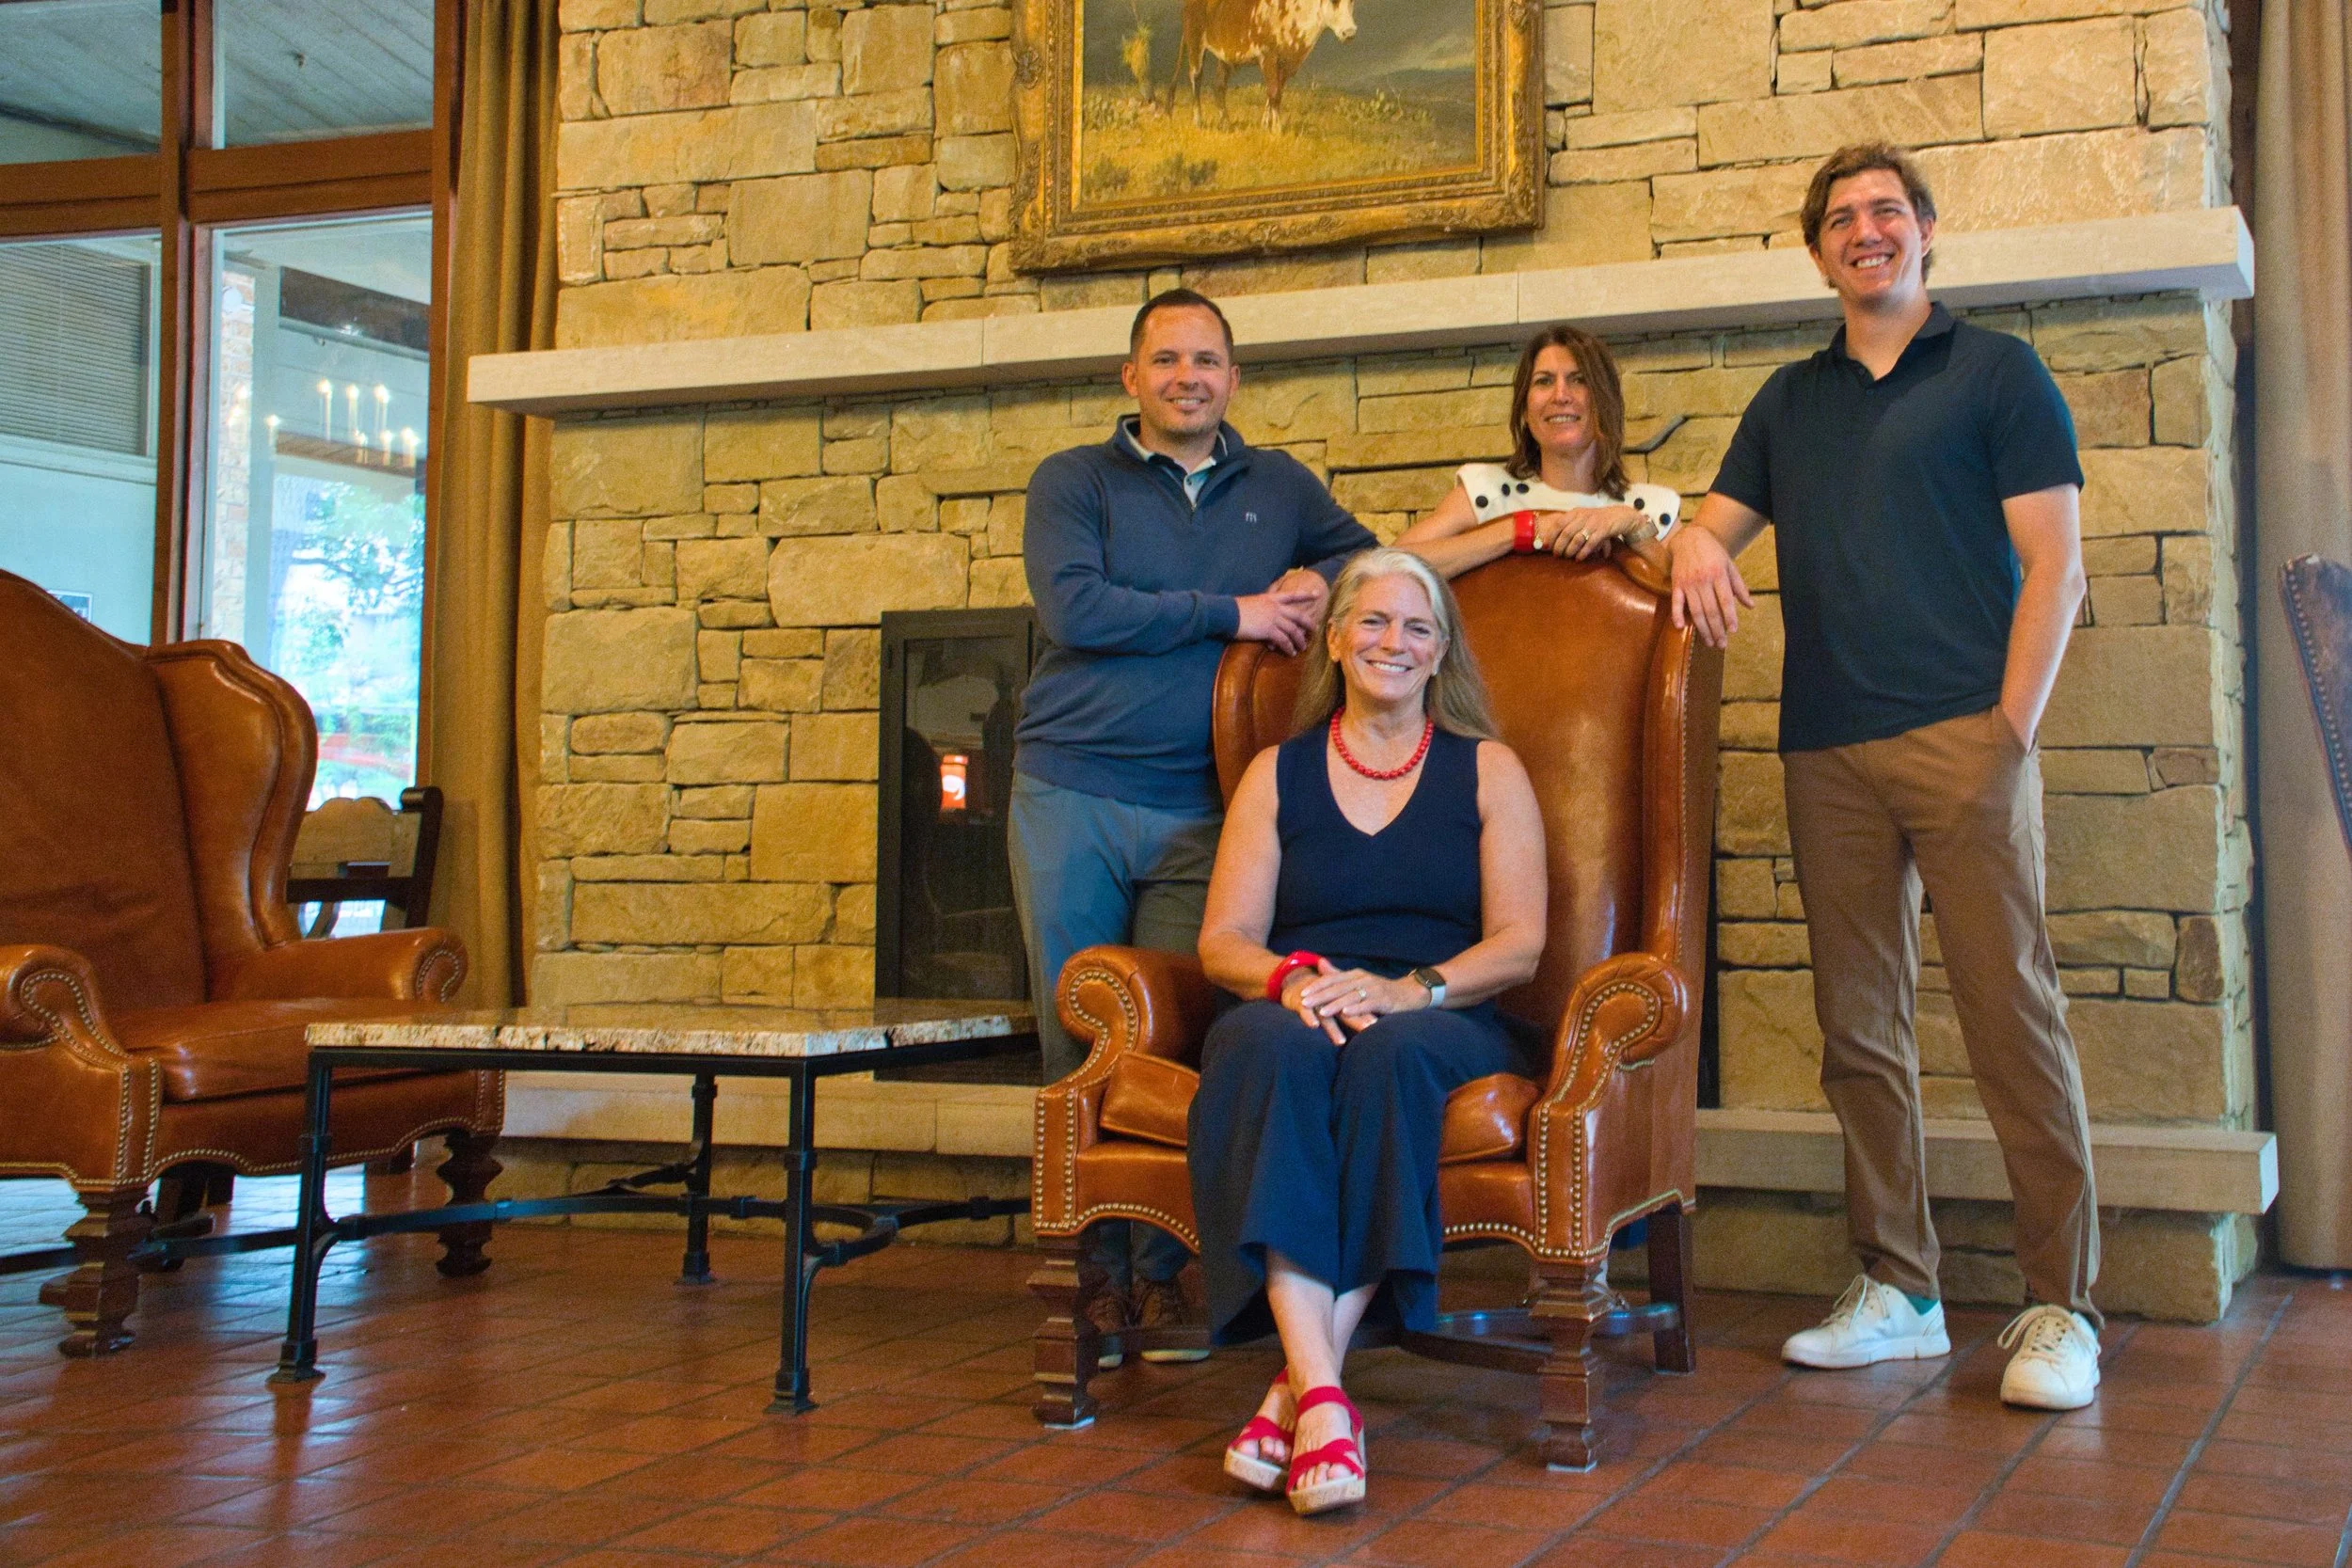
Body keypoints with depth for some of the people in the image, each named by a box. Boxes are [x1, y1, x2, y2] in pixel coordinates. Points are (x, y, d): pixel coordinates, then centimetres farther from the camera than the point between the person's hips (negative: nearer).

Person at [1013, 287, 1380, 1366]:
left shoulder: (1278, 486, 16)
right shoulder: (1073, 482, 7)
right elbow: (1073, 608, -8)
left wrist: (1319, 579, 2)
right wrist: (1231, 613, -8)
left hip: (1200, 814, 1)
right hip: (1070, 798, -1)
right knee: (1079, 1040, 1)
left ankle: (1162, 1271, 8)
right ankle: (1103, 1269, 11)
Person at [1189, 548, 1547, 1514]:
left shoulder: (1488, 772, 15)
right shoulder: (1278, 775, 18)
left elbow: (1519, 945, 4)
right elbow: (1222, 941, 10)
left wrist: (1413, 988, -15)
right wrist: (1292, 978, -13)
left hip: (1447, 1027, -1)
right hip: (1301, 1018, 1)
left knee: (1390, 1050, -38)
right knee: (1270, 1041, -37)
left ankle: (1299, 1388, -37)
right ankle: (1321, 1398, -47)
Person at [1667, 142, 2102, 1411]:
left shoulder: (1997, 372, 7)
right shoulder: (1793, 398, 21)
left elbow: (2053, 565, 0)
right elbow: (1721, 519, 22)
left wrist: (2011, 725, -10)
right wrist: (1694, 542, -4)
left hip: (1961, 735, -5)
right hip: (1827, 752, 5)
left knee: (2011, 1010, -9)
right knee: (1858, 1025, 6)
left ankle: (2061, 1305, -4)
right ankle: (1896, 1291, 14)